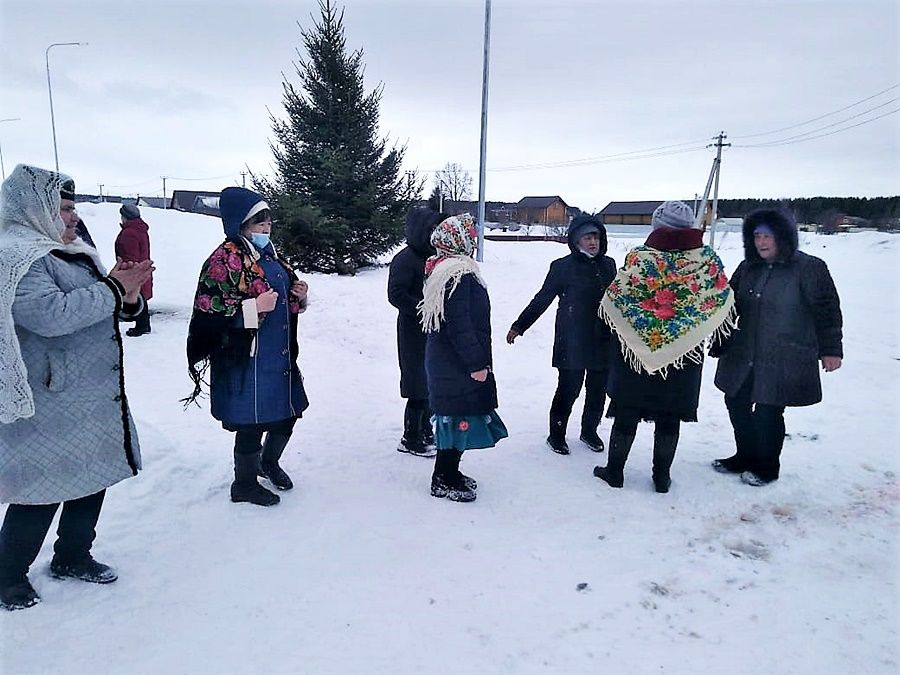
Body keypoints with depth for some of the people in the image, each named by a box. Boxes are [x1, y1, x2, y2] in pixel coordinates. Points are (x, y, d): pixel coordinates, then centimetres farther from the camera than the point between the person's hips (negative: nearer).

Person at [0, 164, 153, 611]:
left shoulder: (74, 252, 13)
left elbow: (100, 311, 20)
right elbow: (51, 314, -29)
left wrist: (128, 296, -2)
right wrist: (112, 289, -21)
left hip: (95, 398, 9)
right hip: (49, 408, -9)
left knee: (93, 476, 17)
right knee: (41, 490, 2)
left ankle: (72, 557, 36)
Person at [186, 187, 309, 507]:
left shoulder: (269, 255, 13)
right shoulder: (224, 260, -13)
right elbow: (208, 312, -19)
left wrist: (298, 297, 4)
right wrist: (254, 308, -24)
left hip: (279, 357, 8)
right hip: (245, 360, -8)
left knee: (288, 413, 16)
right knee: (252, 423, 4)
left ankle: (269, 462, 43)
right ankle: (244, 483, 27)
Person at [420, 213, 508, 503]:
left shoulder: (441, 268, 13)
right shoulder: (460, 274, -20)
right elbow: (460, 325, -25)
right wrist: (477, 363, -20)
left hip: (443, 360, 10)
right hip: (458, 366, -10)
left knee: (454, 417, 18)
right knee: (459, 418, 0)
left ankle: (449, 472, 30)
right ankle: (444, 481, 11)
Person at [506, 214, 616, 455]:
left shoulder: (608, 265, 7)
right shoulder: (563, 266, -6)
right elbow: (541, 299, -1)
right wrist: (519, 326, -2)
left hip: (603, 341, 5)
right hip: (572, 342, -5)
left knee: (598, 390, 13)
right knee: (569, 389, -1)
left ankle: (589, 431, 33)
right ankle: (556, 434, 18)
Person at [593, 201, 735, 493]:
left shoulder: (639, 257, -12)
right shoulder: (707, 259, -5)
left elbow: (613, 302, -8)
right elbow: (722, 301, 4)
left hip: (635, 348, -1)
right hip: (684, 355, 2)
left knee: (627, 413, 10)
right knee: (669, 418, 13)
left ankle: (614, 471, 21)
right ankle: (662, 476, 23)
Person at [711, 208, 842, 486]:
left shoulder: (809, 268, -8)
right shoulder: (748, 268, 8)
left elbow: (827, 310, -6)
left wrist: (830, 349, -7)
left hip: (783, 361, -6)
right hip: (743, 356, 6)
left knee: (768, 412, 1)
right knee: (737, 404, 12)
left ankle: (767, 467, 24)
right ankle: (746, 457, 33)